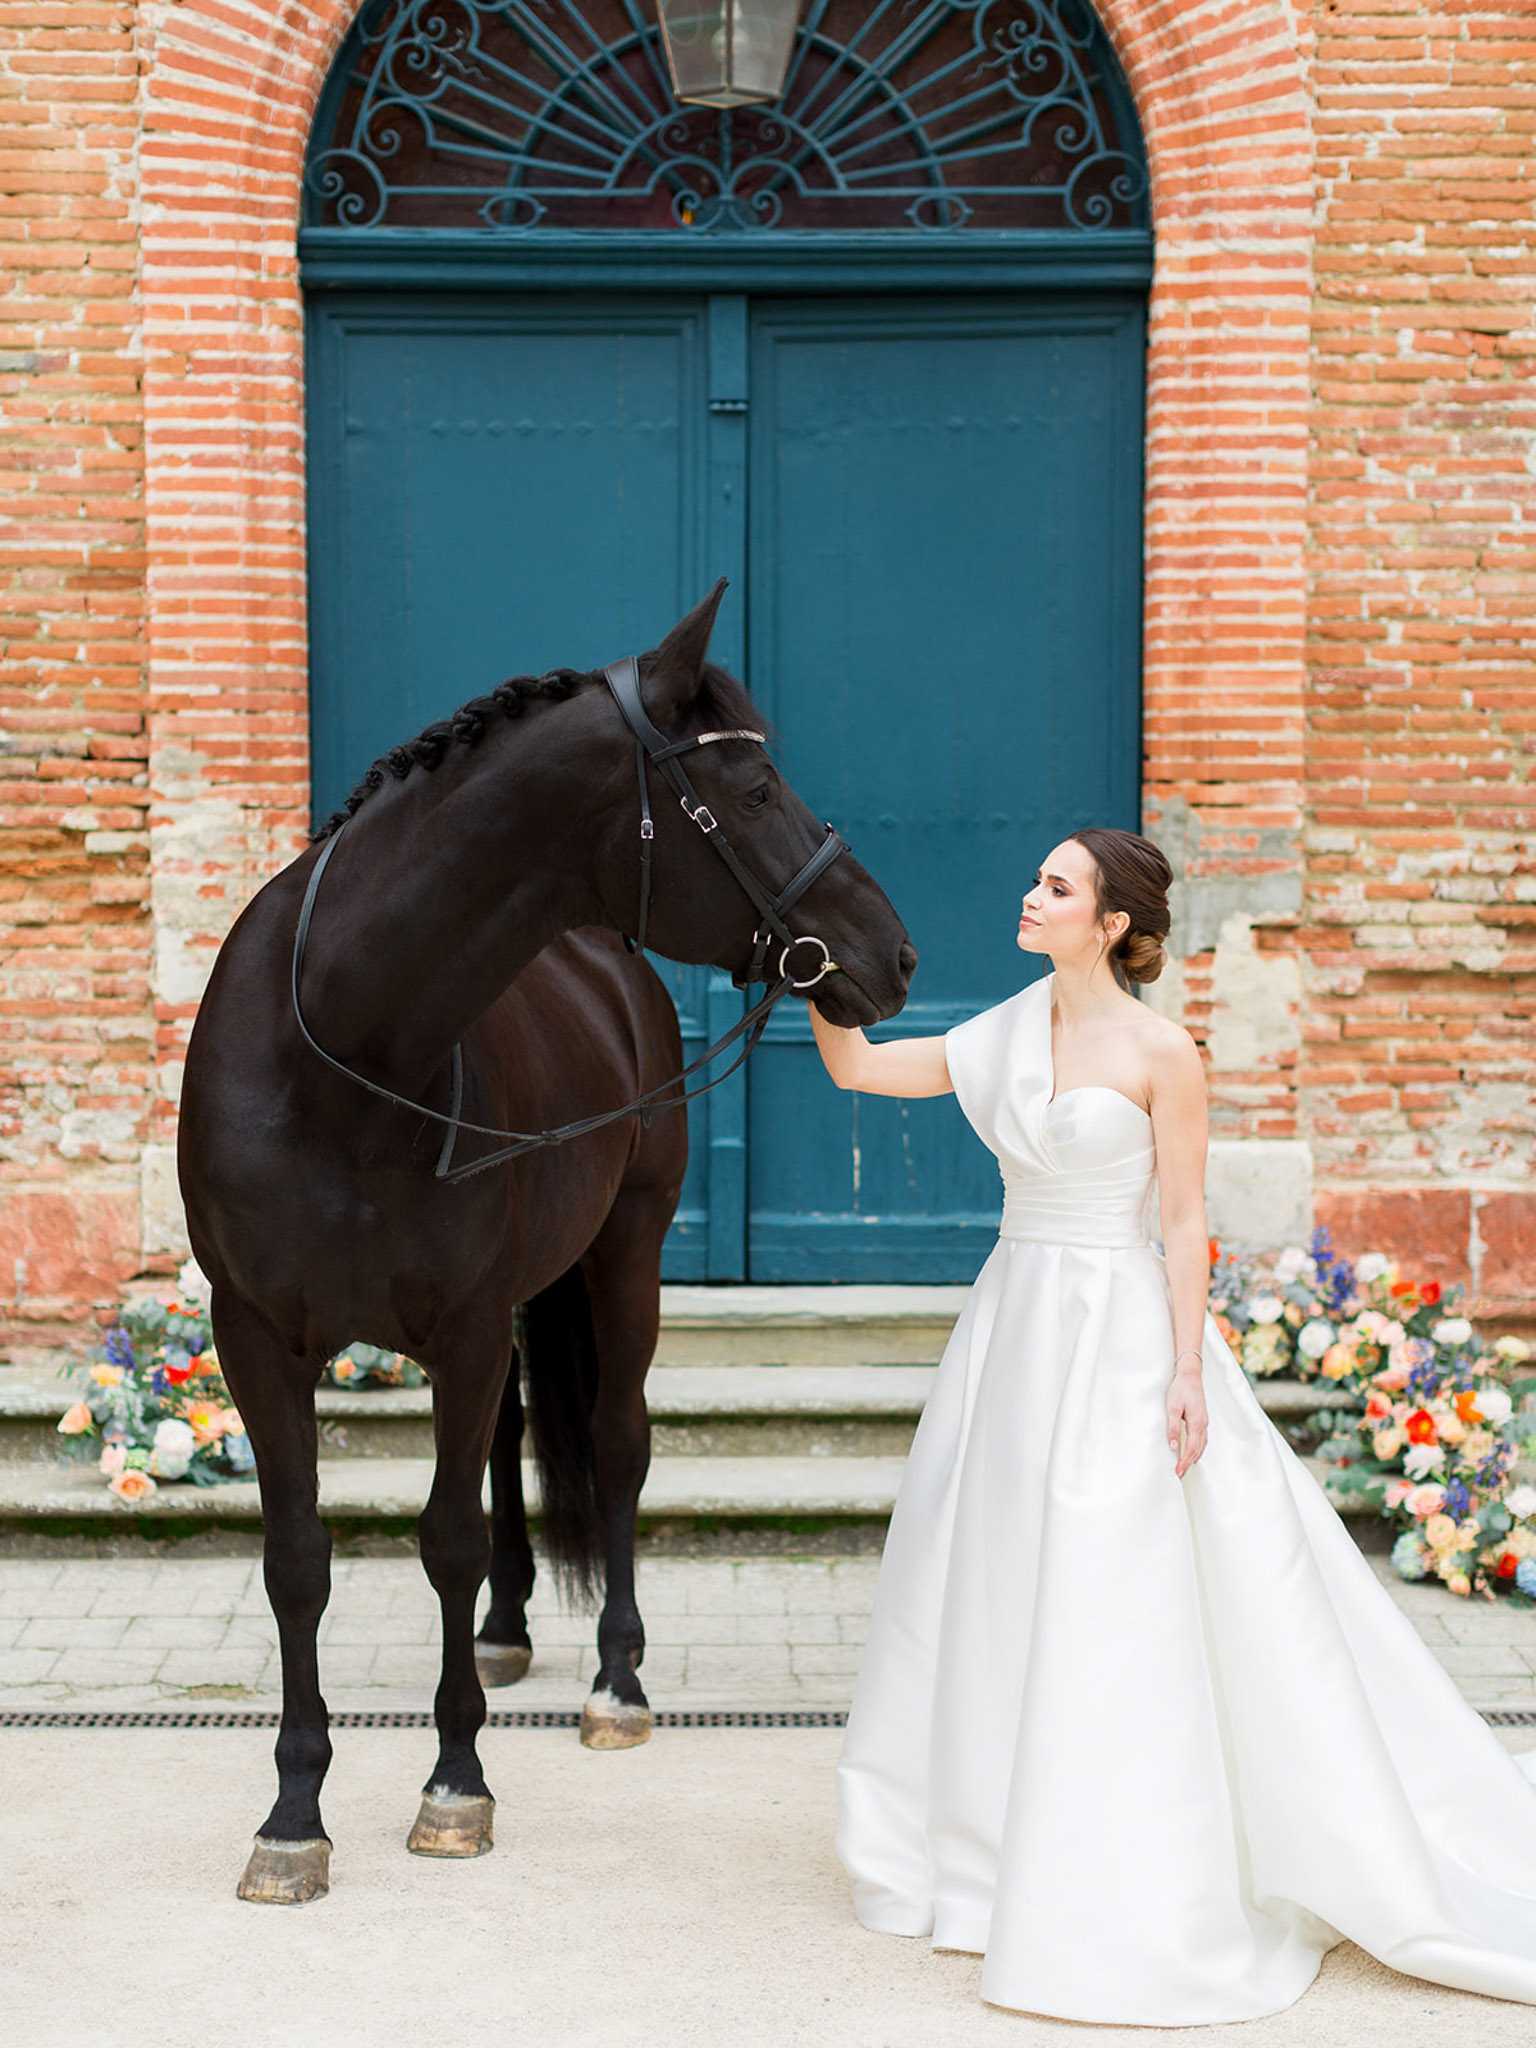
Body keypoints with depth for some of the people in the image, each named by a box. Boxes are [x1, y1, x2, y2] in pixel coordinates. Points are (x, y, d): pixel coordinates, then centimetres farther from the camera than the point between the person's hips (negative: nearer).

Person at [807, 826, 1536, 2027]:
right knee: (989, 1596, 12)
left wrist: (1188, 1375, -14)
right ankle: (990, 1849, 28)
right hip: (1015, 1329, 7)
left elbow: (1186, 1225, -10)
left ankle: (1122, 1902, 4)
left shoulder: (1160, 1052, -10)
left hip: (1117, 1336, -7)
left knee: (1109, 1610, -5)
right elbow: (857, 1067, 10)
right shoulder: (1011, 1033, 7)